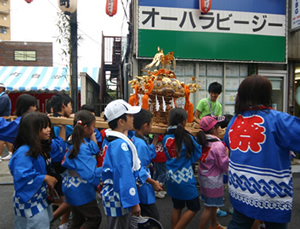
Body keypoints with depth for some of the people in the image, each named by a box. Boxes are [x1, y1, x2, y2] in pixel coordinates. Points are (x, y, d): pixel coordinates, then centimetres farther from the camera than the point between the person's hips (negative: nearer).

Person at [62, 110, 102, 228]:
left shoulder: (76, 142, 0)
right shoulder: (81, 149, -29)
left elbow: (94, 149, 13)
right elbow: (90, 174, -32)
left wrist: (92, 134, 8)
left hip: (74, 189, 9)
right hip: (81, 191, -9)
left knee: (78, 219, 23)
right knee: (95, 218, 9)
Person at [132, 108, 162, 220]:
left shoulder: (135, 139, 5)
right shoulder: (141, 144, -25)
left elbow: (149, 154, 18)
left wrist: (156, 138, 16)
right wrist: (153, 182, -17)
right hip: (142, 187, -10)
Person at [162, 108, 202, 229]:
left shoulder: (166, 138, -3)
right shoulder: (188, 138, -16)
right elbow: (196, 156, -3)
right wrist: (198, 144, 10)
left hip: (171, 179, 6)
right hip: (185, 179, -5)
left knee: (177, 207, 20)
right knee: (193, 207, 13)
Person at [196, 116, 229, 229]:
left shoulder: (202, 142, -1)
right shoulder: (218, 145, -23)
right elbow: (225, 165, -16)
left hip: (203, 177, 8)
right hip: (213, 180, -8)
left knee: (213, 205, 25)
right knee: (209, 207, 6)